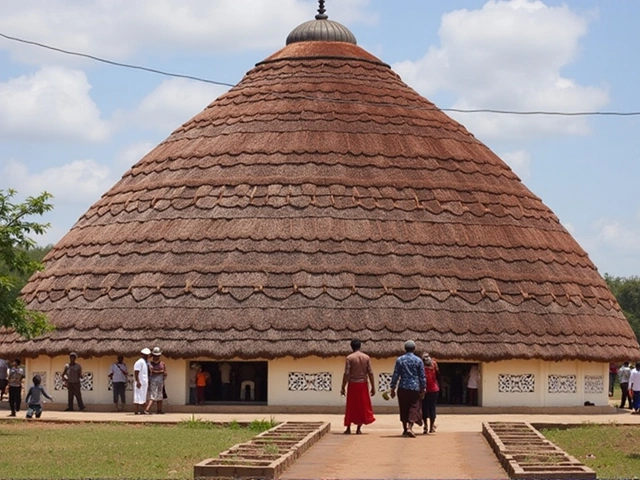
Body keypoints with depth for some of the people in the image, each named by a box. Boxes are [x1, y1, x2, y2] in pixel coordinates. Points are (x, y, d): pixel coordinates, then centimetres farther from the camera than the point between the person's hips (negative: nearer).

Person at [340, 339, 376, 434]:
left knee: (351, 406, 8)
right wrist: (373, 387, 6)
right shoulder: (366, 357, 1)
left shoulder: (349, 357, -7)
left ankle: (348, 428, 9)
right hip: (363, 384, 2)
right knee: (362, 406, 9)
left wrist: (343, 387, -6)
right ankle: (359, 428, 7)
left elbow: (346, 374, -11)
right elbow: (370, 373, 0)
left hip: (353, 384, -2)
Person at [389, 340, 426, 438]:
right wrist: (423, 389, 7)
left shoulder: (399, 360, 1)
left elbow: (395, 375, 1)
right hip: (415, 388, -1)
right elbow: (422, 376, 1)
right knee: (414, 408, 0)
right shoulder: (418, 360, 0)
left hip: (403, 388, 1)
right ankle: (410, 427, -17)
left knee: (404, 408, 12)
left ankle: (405, 429, 17)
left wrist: (392, 388, 6)